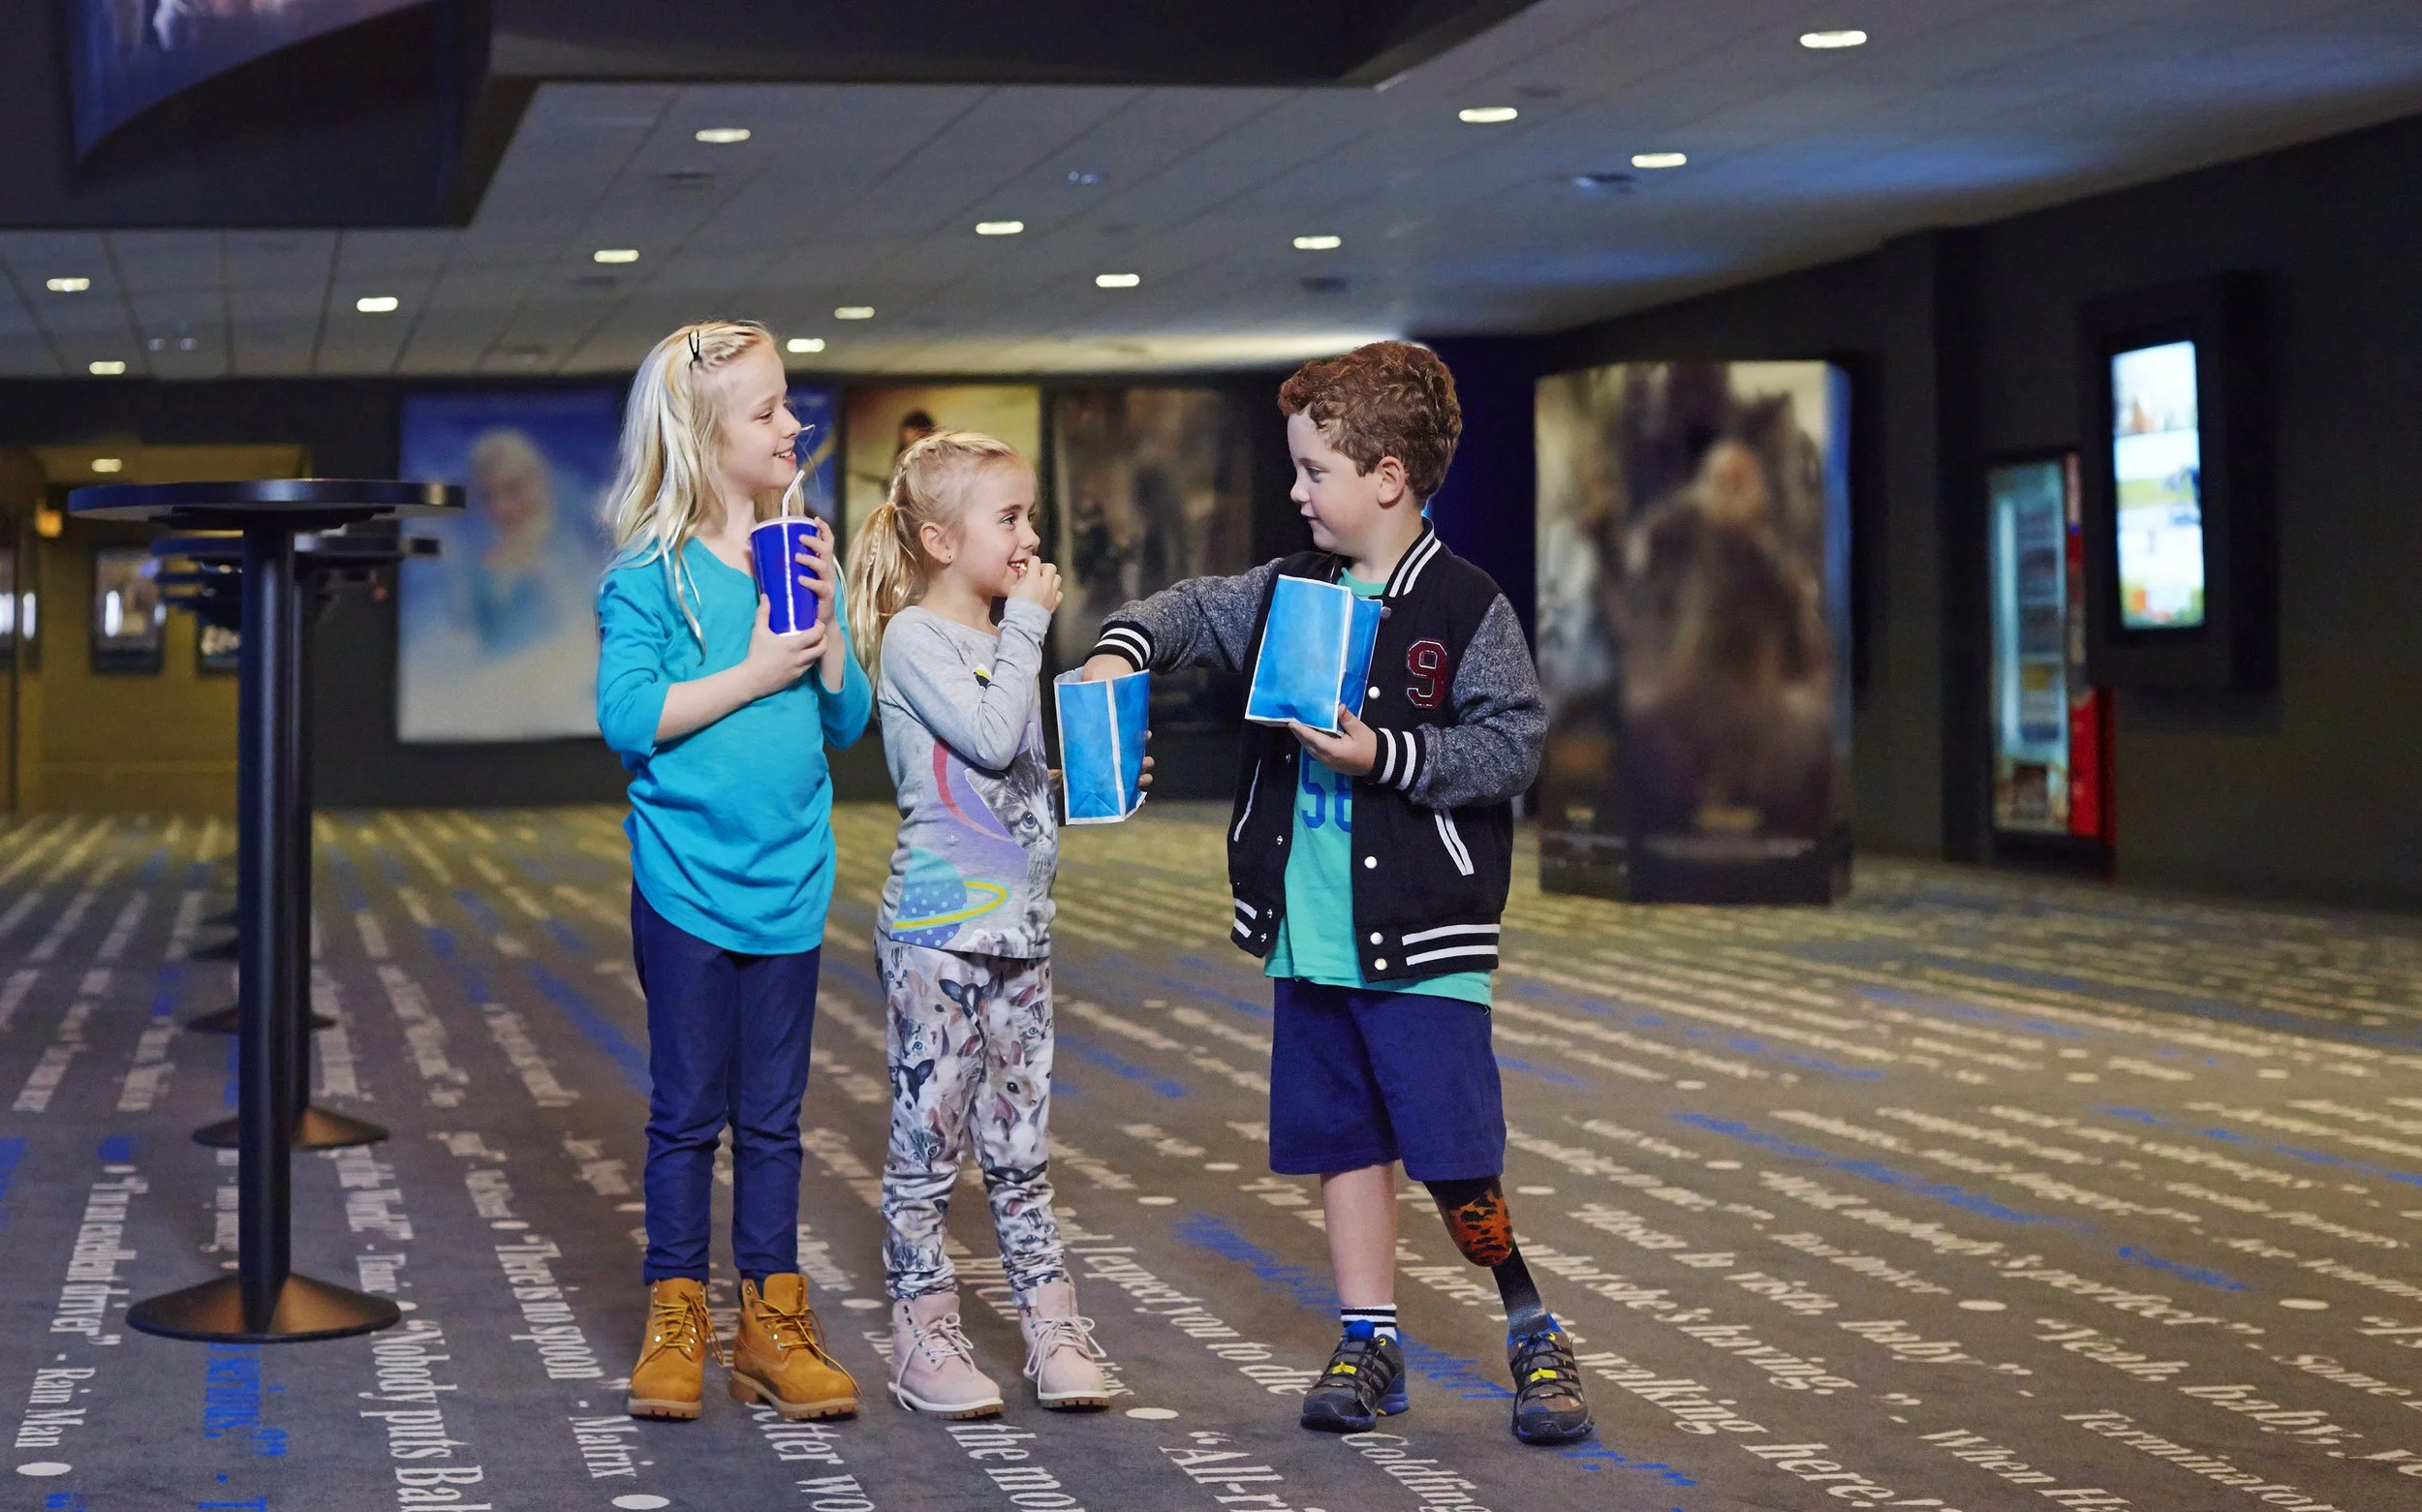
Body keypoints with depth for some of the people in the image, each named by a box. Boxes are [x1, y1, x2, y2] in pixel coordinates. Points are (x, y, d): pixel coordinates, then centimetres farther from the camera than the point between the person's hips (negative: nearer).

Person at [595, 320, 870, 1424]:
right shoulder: (652, 573, -8)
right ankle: (677, 1319, 14)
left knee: (772, 1114, 10)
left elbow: (848, 720, 8)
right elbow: (627, 717, -17)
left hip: (789, 880, 4)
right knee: (687, 1112, 4)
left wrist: (825, 628, -9)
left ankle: (772, 1319, 16)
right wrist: (754, 672, -17)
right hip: (686, 881, -4)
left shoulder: (801, 557, 7)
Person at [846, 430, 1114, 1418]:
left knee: (1021, 1147, 11)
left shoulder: (1004, 643, 16)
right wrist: (1027, 626, -13)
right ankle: (923, 1340, 5)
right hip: (938, 928, -7)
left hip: (1018, 926, 8)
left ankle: (1053, 1333, 14)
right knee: (929, 1140, -2)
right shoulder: (914, 640, -9)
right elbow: (990, 738, -21)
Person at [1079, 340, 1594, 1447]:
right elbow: (1196, 609, 18)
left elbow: (1511, 744, -12)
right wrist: (1124, 648, -1)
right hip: (1308, 938, 6)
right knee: (1342, 1142, 12)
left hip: (1421, 942, -6)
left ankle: (1534, 1333, 12)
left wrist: (1384, 757, -19)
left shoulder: (1467, 611, -9)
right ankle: (1370, 1338, 23)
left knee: (1453, 1161, -7)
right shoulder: (1288, 591, 9)